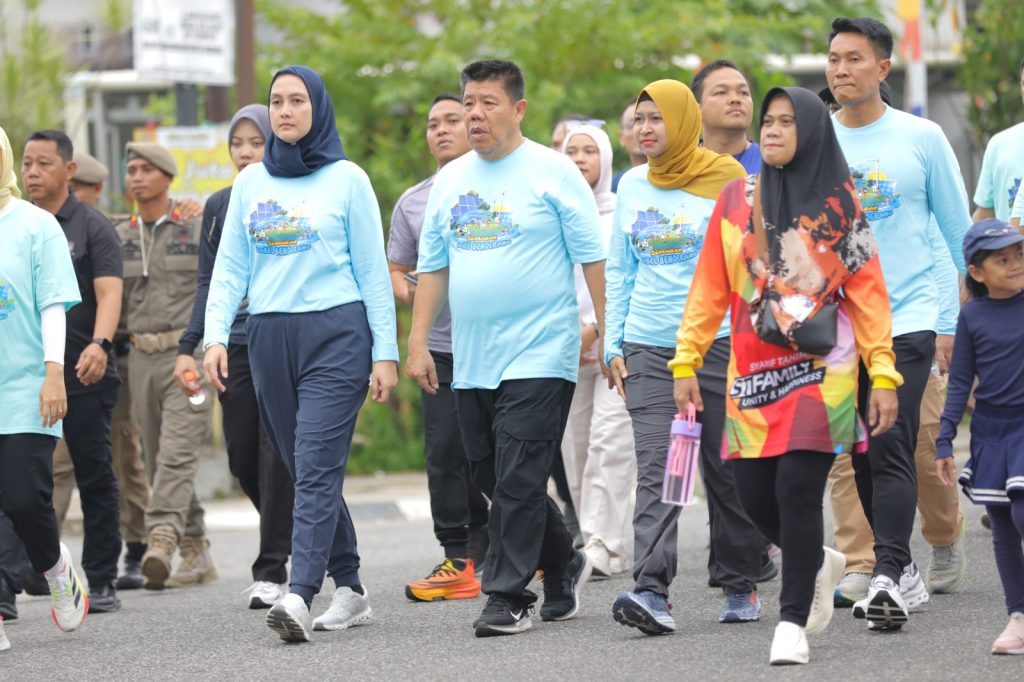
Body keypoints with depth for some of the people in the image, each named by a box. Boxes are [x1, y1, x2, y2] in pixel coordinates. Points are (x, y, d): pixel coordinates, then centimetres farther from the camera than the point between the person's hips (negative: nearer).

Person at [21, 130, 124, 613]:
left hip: (84, 374, -3)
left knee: (94, 477, 3)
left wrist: (99, 344, -29)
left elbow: (109, 293, -12)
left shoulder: (92, 227, -1)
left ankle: (101, 582, 9)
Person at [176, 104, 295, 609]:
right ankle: (293, 535, 29)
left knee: (277, 452, -8)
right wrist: (187, 348, 7)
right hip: (237, 345, 4)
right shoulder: (220, 206, 11)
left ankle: (272, 570, -5)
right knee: (243, 458, 6)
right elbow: (209, 283, 14)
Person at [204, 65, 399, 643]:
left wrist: (386, 351, -3)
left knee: (316, 467, -15)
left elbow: (373, 271, 1)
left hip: (336, 334, -5)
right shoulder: (251, 182, 13)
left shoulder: (347, 179, 2)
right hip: (269, 336, 5)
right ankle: (350, 591, 18)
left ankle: (301, 597, -25)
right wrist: (216, 335, -1)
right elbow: (230, 267, 13)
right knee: (308, 470, 8)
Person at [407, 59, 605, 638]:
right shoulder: (451, 179, 13)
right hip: (471, 362, 7)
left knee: (518, 481, -10)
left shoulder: (553, 172, -4)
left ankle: (509, 598, -5)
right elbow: (433, 266, 17)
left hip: (539, 357, -6)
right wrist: (418, 344, 11)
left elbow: (594, 258, -5)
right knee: (493, 478, 11)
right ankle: (564, 565, 30)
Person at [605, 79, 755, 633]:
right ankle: (651, 591, -21)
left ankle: (741, 585, 18)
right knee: (656, 471, -11)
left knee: (730, 473, 4)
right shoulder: (632, 187, 12)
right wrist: (614, 345, 11)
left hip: (721, 344, -3)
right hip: (648, 351, 3)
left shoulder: (725, 181, -1)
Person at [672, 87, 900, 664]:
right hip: (753, 375, 3)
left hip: (822, 372, -3)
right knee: (755, 494, 1)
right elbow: (710, 288, 9)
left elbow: (868, 293, 0)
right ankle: (819, 563, 32)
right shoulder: (736, 201, 7)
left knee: (797, 489, -12)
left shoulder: (839, 204, 1)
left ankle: (793, 622, -3)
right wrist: (686, 361, 3)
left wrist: (883, 375, -6)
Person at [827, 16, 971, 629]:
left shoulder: (921, 138, 1)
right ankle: (904, 574, 17)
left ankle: (890, 576, -15)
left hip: (907, 319, -3)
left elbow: (960, 233, 6)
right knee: (862, 458, 6)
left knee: (891, 449, -14)